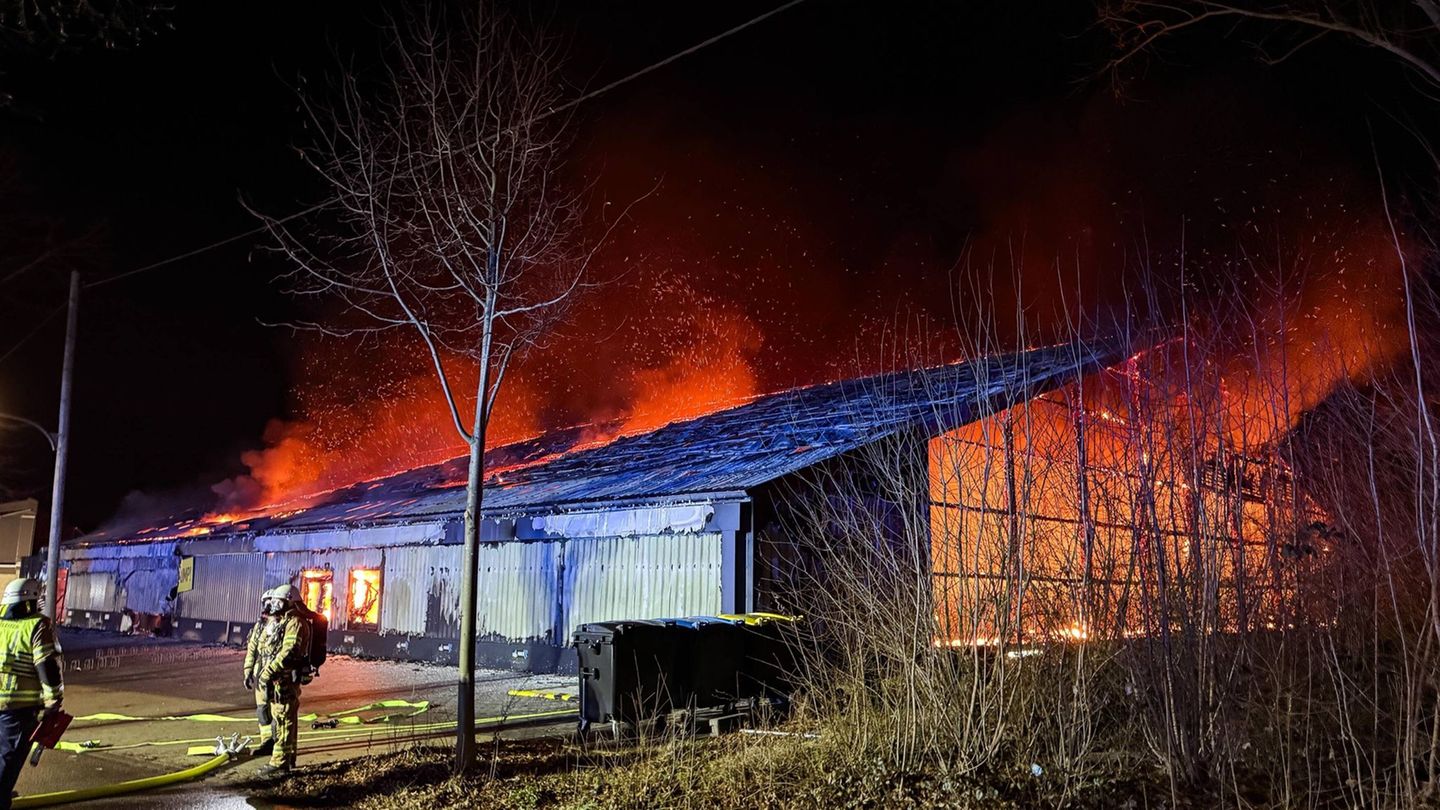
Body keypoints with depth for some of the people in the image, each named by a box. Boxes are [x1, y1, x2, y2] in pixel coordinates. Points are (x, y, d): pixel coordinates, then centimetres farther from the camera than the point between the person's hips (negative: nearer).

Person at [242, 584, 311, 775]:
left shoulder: (294, 623, -15)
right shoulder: (265, 623, 14)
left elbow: (289, 651, -25)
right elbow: (252, 647, 20)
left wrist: (269, 672, -28)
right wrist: (248, 671, 12)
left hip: (283, 680, -10)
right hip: (264, 679, 10)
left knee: (283, 719, -6)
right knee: (263, 711, 25)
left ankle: (281, 761, -3)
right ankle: (268, 742, 45)